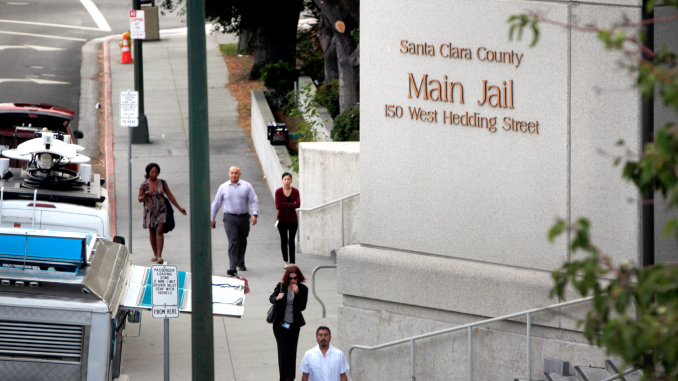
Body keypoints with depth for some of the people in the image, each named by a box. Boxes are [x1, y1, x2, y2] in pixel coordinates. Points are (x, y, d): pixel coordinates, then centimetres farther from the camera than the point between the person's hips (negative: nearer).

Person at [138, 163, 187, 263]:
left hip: (161, 210, -1)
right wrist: (145, 195, -22)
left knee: (159, 231, -13)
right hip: (149, 211, 1)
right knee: (152, 233, 9)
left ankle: (159, 256, -19)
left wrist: (179, 208, 6)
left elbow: (170, 196, 6)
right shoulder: (144, 185, -3)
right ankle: (155, 255, 24)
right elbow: (140, 199, 1)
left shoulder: (162, 183, -1)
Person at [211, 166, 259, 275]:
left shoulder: (247, 186, 3)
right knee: (233, 242, -14)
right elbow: (216, 204, 12)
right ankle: (232, 267, -21)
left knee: (242, 242, 14)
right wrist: (212, 219, 13)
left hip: (244, 218, 2)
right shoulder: (223, 187, 5)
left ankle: (241, 263, 34)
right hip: (230, 218, -2)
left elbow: (254, 201, 0)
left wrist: (255, 214, -14)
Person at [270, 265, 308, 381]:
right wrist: (277, 298, -19)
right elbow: (271, 298, 4)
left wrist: (297, 293, -22)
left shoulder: (303, 289, -3)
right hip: (280, 323, -1)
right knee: (283, 351, -8)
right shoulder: (281, 286, -4)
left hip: (294, 325, 1)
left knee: (292, 352, 8)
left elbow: (302, 307, -10)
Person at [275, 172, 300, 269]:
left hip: (292, 220, 0)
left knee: (291, 241, -7)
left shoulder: (295, 191, 0)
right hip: (282, 220, 0)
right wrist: (291, 205, -12)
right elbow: (278, 206, -12)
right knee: (284, 241, 6)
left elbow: (298, 204, -13)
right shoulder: (278, 191, -2)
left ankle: (292, 263, -7)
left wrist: (284, 204, -13)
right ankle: (286, 262, 18)